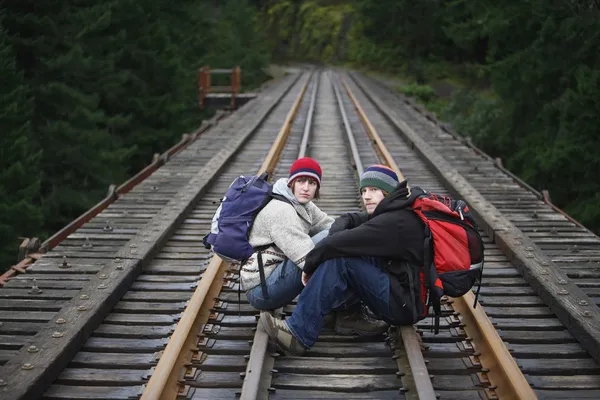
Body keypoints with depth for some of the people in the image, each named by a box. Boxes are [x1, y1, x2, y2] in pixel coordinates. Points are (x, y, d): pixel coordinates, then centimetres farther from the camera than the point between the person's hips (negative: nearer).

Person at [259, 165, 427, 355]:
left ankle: (299, 334, -18)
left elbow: (335, 244, -22)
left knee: (339, 260, -19)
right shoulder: (390, 213, 12)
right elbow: (348, 219, 14)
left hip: (404, 304, -10)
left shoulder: (395, 221, -19)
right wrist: (337, 236, -9)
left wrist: (309, 266, -6)